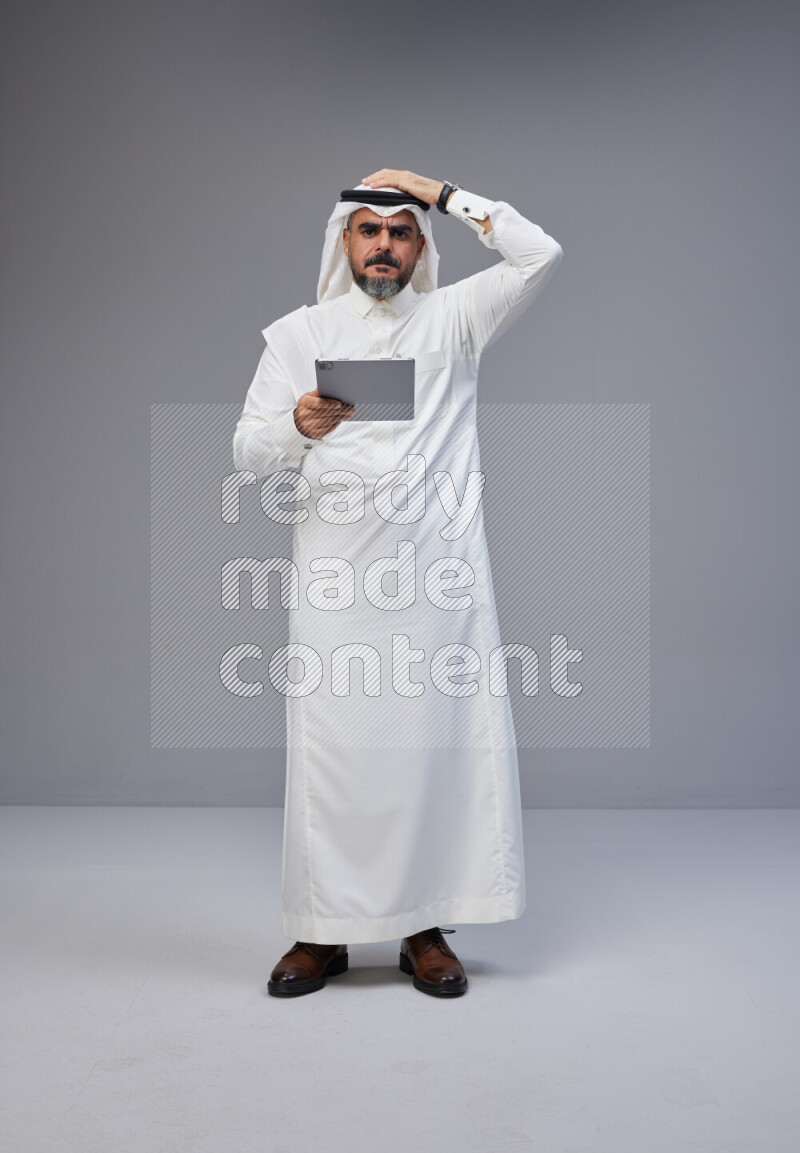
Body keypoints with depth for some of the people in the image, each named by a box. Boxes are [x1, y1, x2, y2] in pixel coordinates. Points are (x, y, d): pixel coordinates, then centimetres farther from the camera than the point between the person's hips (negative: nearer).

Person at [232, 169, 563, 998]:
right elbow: (247, 452, 7)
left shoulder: (450, 321, 15)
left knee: (440, 743, -1)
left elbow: (539, 256, 3)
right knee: (330, 748, -1)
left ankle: (426, 928, 11)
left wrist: (443, 195, 7)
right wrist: (299, 425, -15)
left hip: (437, 573, 0)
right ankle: (321, 932, 11)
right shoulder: (297, 334, 14)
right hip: (335, 579, 0)